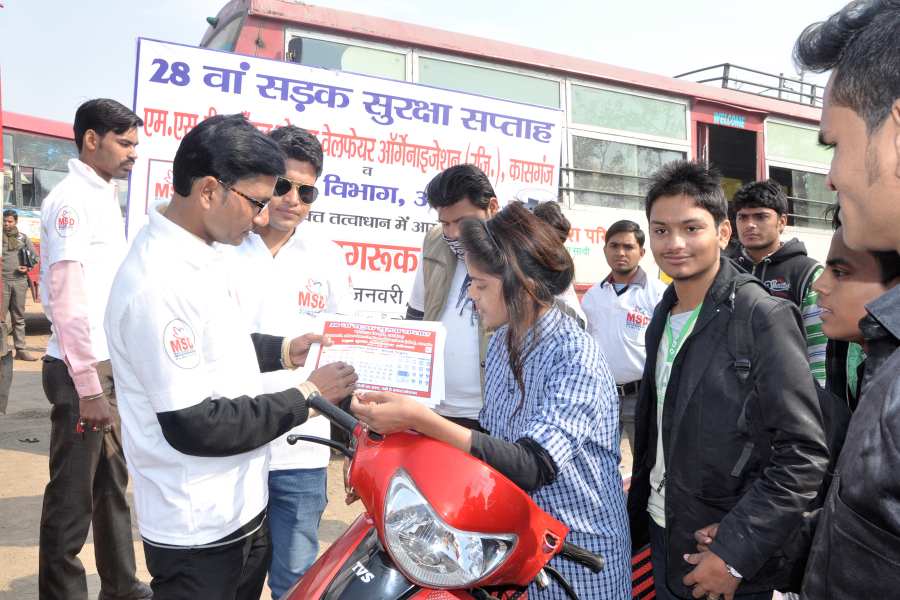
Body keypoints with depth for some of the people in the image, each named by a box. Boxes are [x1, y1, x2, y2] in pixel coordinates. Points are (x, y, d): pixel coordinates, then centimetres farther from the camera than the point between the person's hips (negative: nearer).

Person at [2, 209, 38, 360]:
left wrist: (28, 267, 0)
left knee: (19, 318, 8)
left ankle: (20, 350, 12)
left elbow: (35, 256, 17)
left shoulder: (23, 237, 12)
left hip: (20, 281, 3)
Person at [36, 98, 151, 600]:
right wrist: (88, 386, -19)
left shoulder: (106, 198, 13)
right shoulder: (71, 200, -14)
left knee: (113, 485, 18)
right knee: (73, 495, 2)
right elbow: (67, 302, -19)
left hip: (112, 366, 9)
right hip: (83, 370, -9)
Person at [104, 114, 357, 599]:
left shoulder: (202, 255, 4)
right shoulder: (159, 283, -26)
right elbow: (192, 426, -25)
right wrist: (304, 398, -18)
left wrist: (282, 352, 5)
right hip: (199, 531, -9)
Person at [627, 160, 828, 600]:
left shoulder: (763, 318, -17)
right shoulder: (663, 317, 4)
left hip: (733, 563, -6)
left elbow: (805, 454, -19)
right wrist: (638, 510, 10)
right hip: (661, 533, 6)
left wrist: (735, 553, -21)